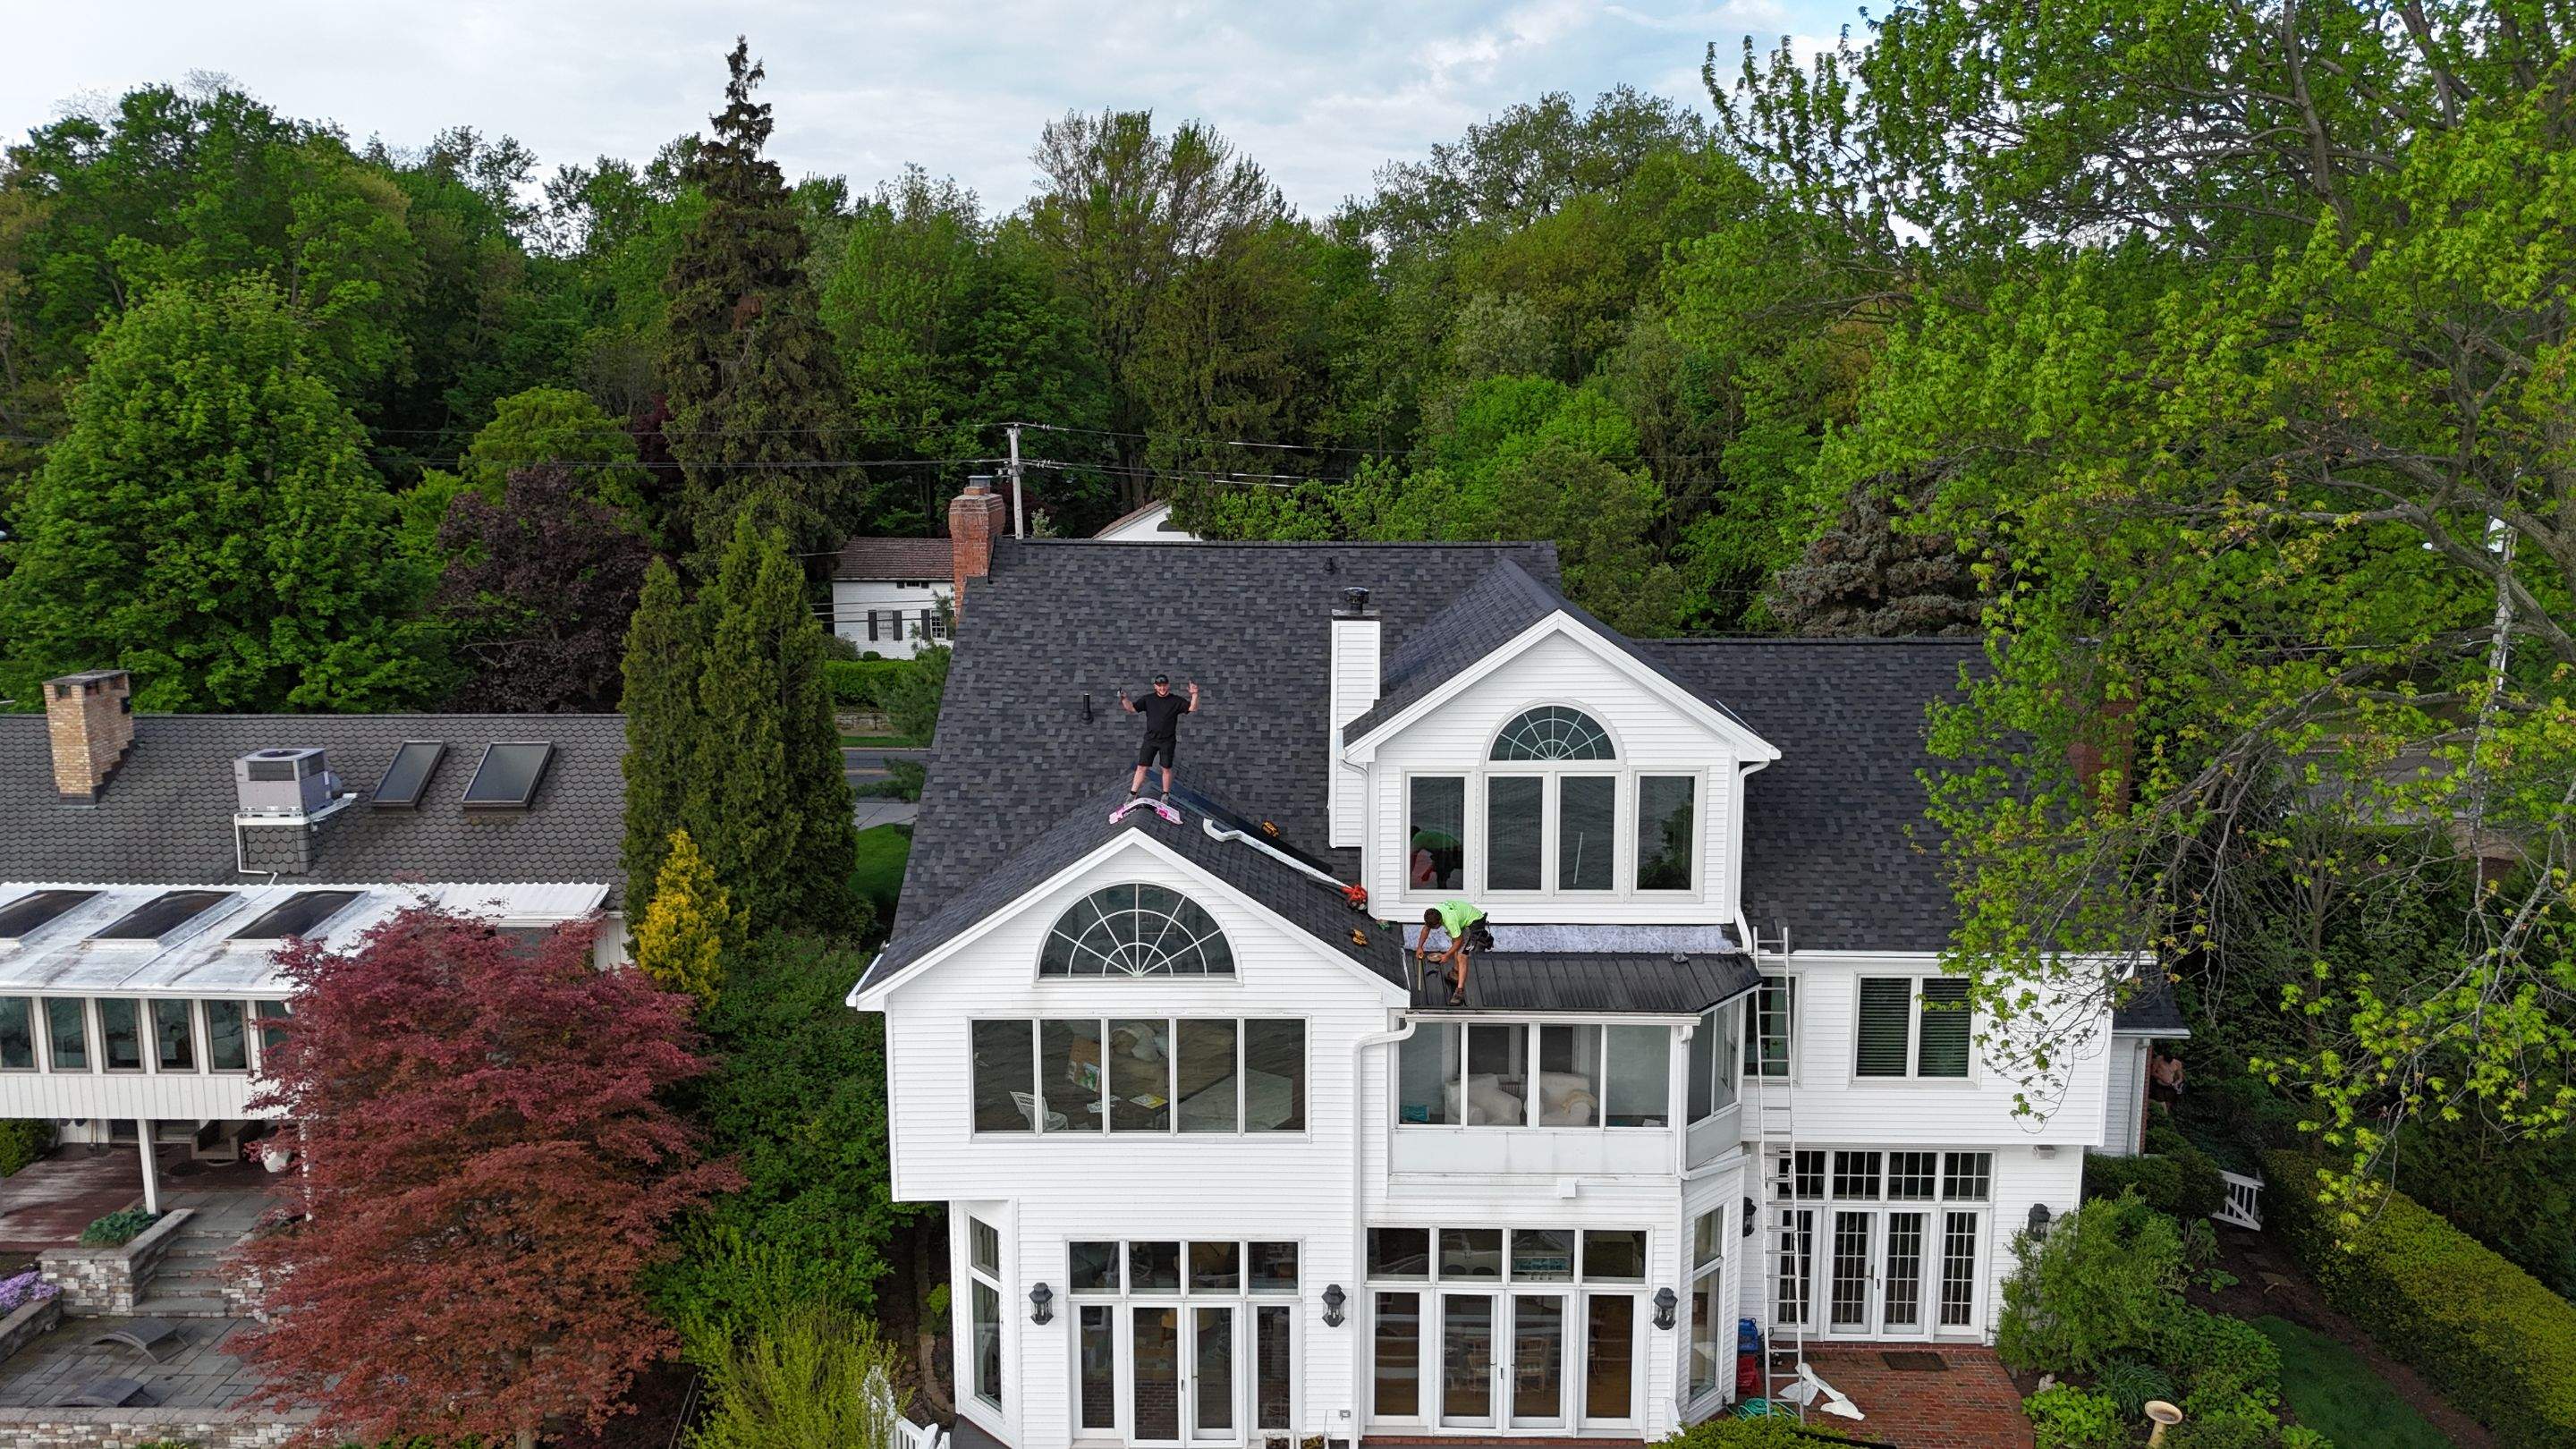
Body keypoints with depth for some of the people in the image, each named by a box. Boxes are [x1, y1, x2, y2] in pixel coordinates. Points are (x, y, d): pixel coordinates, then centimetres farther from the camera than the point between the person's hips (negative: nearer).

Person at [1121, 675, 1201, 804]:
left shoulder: (1176, 701, 0)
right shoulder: (1148, 699, 5)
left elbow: (1193, 708, -7)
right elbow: (1132, 708, 5)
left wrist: (1194, 695, -23)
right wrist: (1124, 698, -12)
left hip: (1168, 741, -1)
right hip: (1150, 739, 1)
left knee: (1166, 769, 7)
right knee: (1141, 767, 1)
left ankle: (1165, 795, 23)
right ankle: (1132, 795, 8)